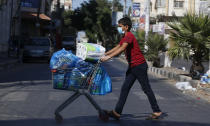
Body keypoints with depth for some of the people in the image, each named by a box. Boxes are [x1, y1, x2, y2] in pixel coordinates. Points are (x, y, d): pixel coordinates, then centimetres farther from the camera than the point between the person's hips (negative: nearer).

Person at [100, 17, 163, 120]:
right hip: (132, 66, 10)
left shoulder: (129, 36, -16)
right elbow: (117, 47, 23)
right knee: (125, 88, 4)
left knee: (146, 89, -1)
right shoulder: (124, 37, 15)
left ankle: (157, 112, 9)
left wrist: (108, 57, -35)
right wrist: (104, 54, 16)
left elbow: (122, 48, -30)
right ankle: (117, 112, 4)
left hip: (139, 65, -10)